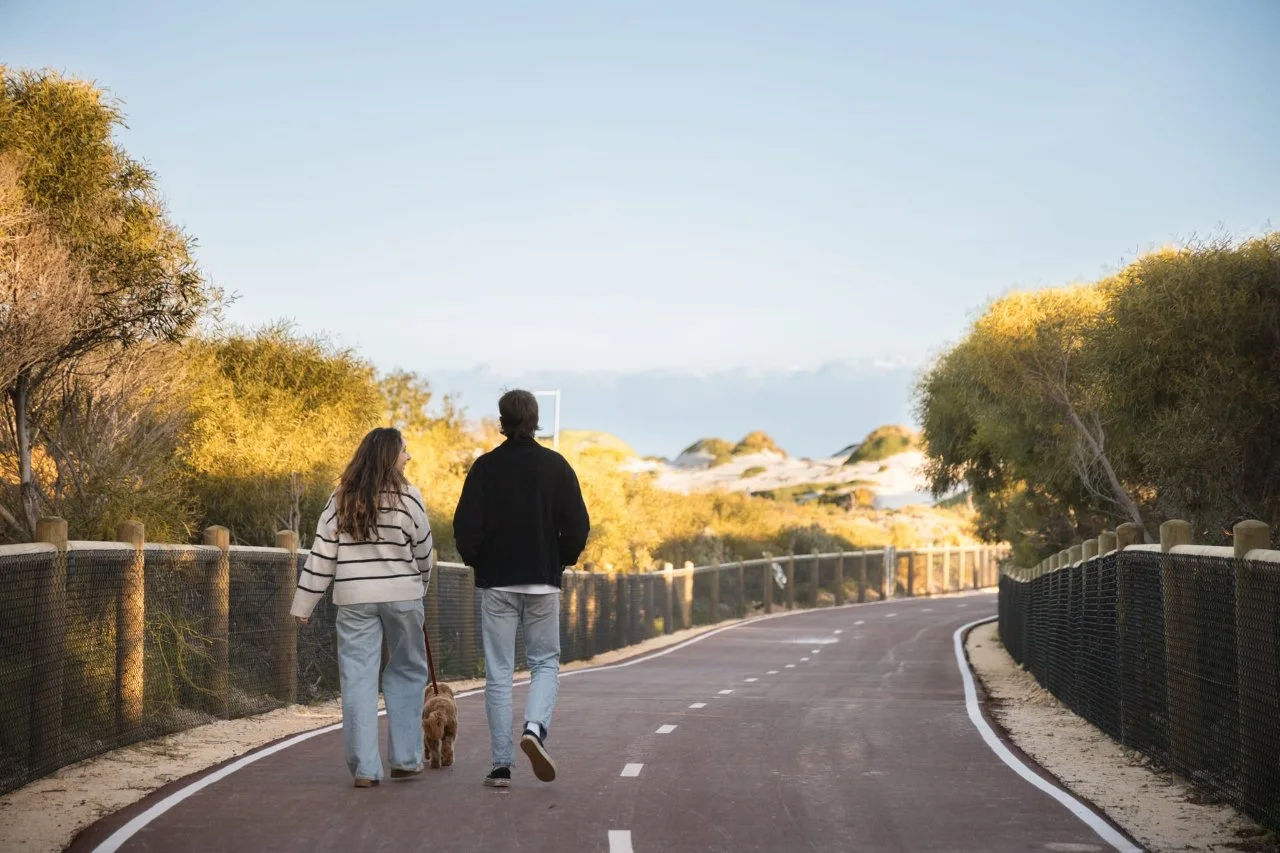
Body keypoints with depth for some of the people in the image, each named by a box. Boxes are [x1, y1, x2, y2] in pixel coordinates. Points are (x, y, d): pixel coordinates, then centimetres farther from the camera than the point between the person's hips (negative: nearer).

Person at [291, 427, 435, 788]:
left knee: (358, 679, 3)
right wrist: (420, 583, 24)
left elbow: (321, 554, 2)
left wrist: (304, 605, 7)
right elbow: (423, 551, 3)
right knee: (406, 672, 13)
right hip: (402, 595, -2)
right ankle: (405, 759, 13)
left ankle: (364, 768, 1)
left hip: (354, 598, 2)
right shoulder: (408, 496, -4)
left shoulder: (341, 498, 4)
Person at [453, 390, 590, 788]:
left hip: (496, 581, 0)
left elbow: (466, 526, -8)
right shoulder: (556, 466, 0)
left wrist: (476, 561, 10)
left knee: (498, 672, 5)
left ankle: (501, 765, 4)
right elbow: (577, 525, -3)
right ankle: (535, 728, -15)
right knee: (545, 663, 12)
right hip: (543, 581, 0)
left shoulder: (485, 467, -4)